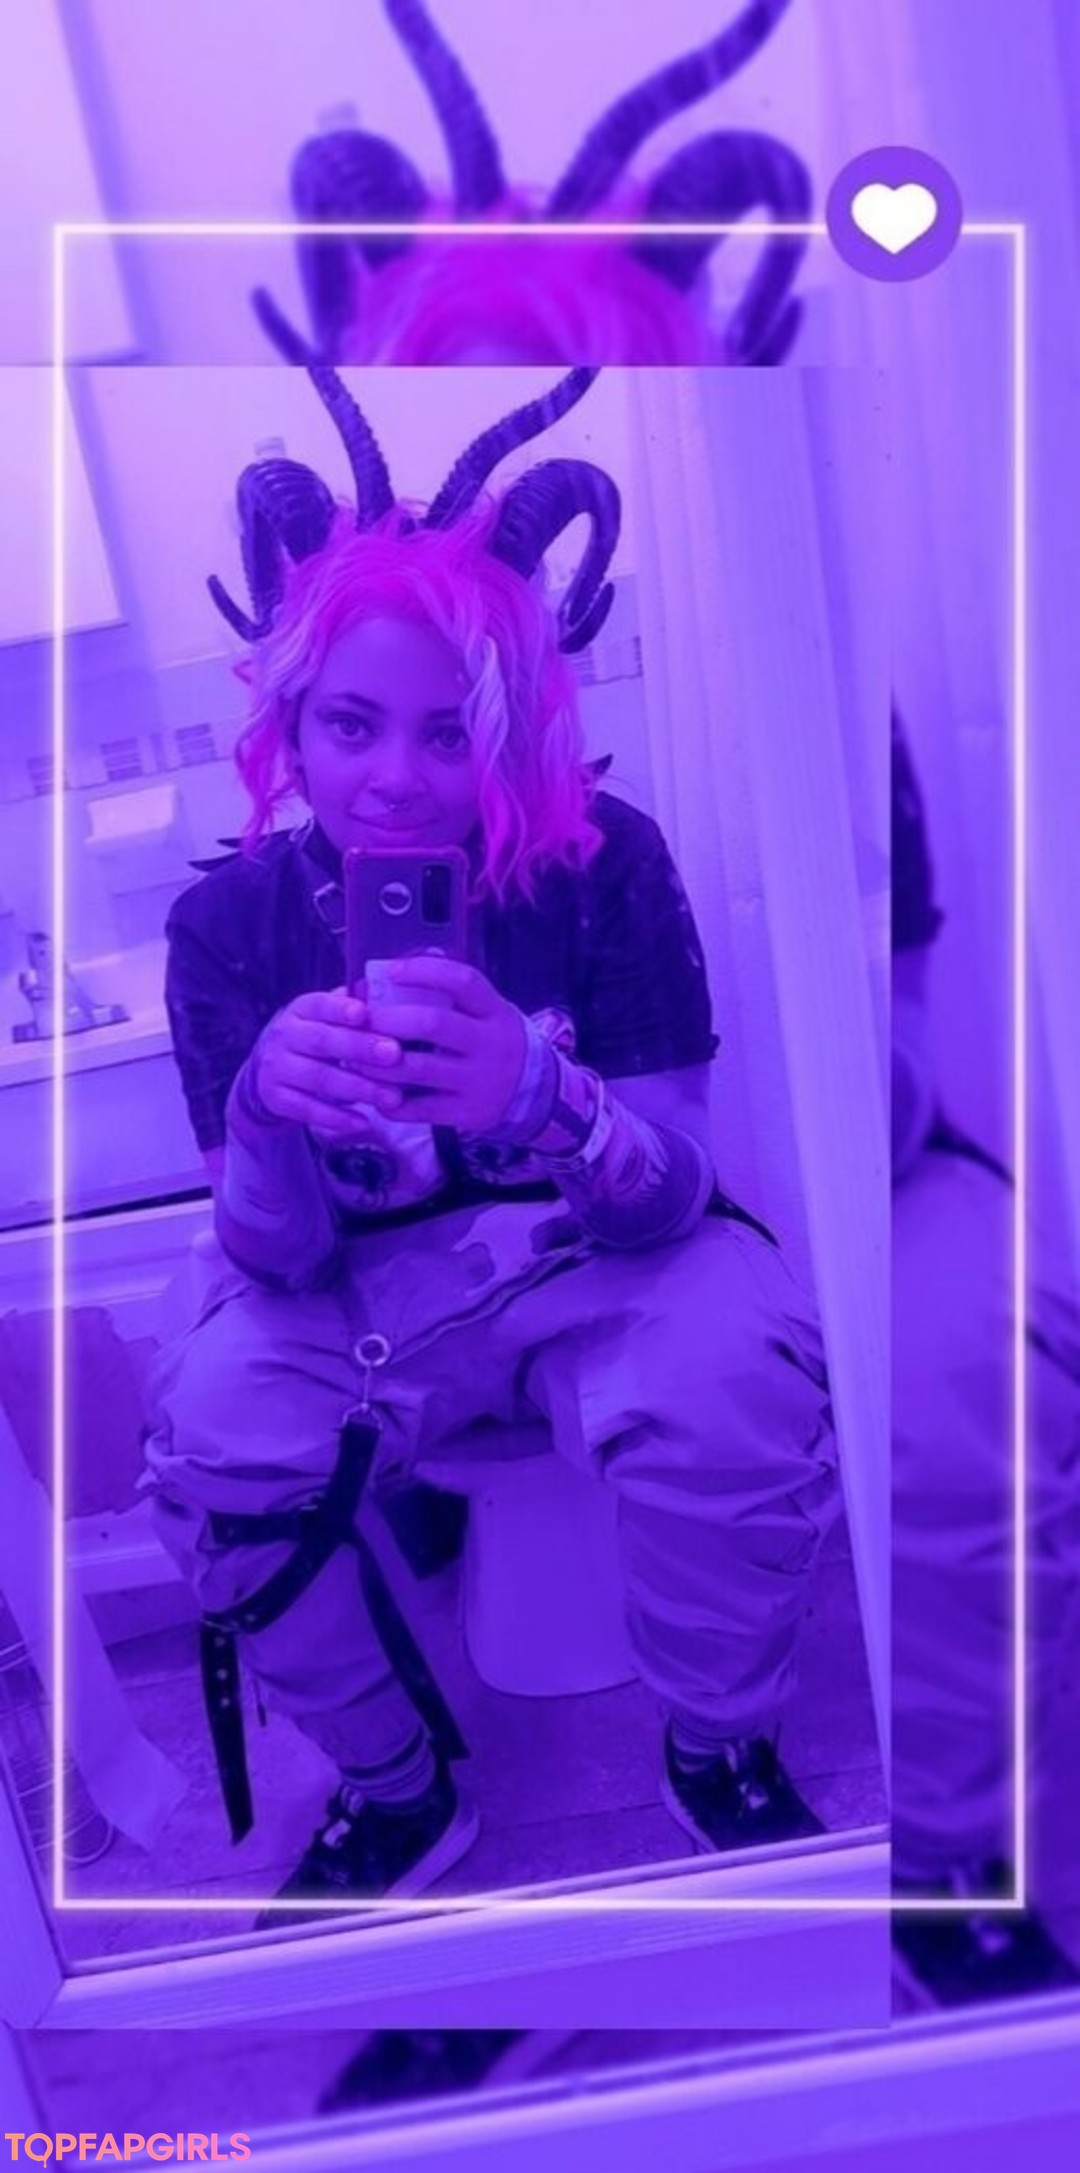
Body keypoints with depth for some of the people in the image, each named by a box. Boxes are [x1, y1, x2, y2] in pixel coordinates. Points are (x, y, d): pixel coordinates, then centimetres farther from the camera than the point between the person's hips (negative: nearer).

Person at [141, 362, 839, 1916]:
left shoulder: (603, 865, -16)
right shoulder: (233, 918, -11)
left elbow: (671, 1189, -18)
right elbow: (275, 1258, -11)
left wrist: (542, 1095, -42)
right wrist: (265, 1107, -36)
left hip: (597, 1264, -1)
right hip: (372, 1295, 2)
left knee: (737, 1385, -31)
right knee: (209, 1440, -24)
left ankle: (719, 1754, 2)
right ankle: (399, 1788, 7)